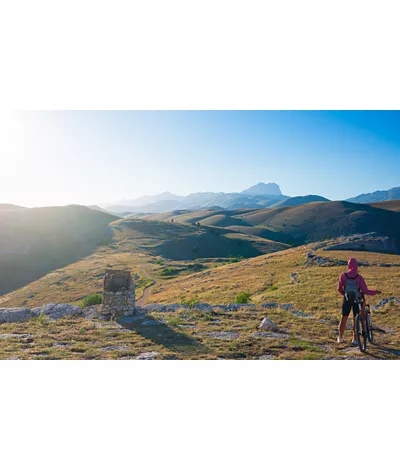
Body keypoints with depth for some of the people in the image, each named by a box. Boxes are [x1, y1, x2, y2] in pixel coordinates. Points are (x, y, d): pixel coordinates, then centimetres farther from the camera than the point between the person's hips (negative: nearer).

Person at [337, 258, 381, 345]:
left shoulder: (343, 276, -13)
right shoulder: (359, 278, -17)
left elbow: (339, 288, -9)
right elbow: (365, 291, -15)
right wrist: (375, 292, 2)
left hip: (347, 300, 1)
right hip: (357, 300, -1)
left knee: (343, 319, 15)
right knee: (355, 320, 14)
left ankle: (340, 338, 27)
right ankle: (354, 339, 18)